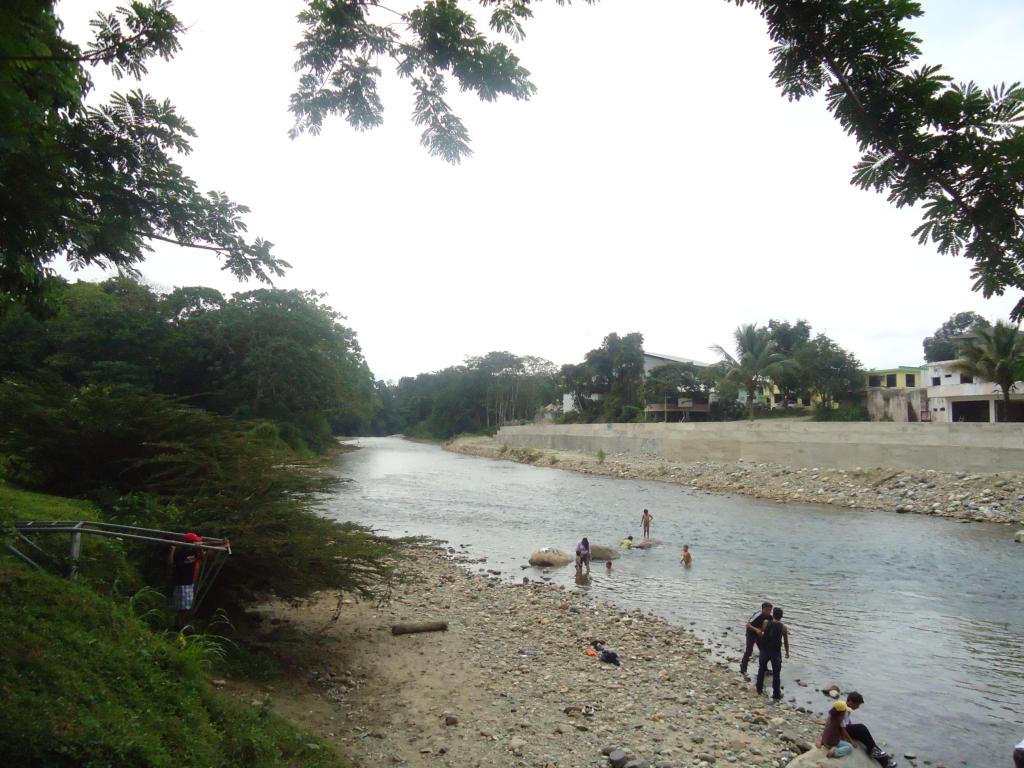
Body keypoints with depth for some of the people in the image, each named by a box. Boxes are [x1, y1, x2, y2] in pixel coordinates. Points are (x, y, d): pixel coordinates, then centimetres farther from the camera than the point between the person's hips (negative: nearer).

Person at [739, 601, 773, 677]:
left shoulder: (768, 616, -10)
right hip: (751, 634, -7)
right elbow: (748, 624, -35)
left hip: (759, 634, 7)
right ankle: (743, 670, 1)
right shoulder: (758, 615, -31)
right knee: (749, 651, -8)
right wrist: (756, 629, -49)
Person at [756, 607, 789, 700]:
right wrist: (787, 652, 15)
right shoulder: (783, 627, -10)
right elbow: (786, 641, 0)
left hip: (764, 651, 1)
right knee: (776, 674, 10)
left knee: (761, 669, 20)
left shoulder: (766, 623, -9)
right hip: (776, 652, -1)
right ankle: (776, 694, 14)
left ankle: (759, 689, 29)